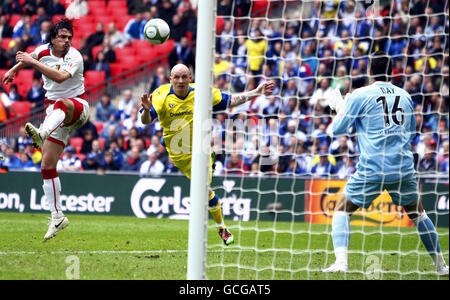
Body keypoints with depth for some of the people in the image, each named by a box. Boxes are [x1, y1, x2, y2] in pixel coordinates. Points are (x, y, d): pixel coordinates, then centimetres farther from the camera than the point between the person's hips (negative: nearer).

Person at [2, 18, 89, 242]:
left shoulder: (75, 57, -13)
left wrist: (32, 61, -31)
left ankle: (41, 134, -77)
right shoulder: (43, 51, 4)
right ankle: (57, 217, 0)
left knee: (60, 105, -44)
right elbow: (27, 59, 30)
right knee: (47, 164, -5)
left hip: (77, 107, -6)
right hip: (55, 112, 6)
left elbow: (60, 77, -32)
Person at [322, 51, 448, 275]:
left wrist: (339, 109, 21)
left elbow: (338, 129, 3)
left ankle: (341, 262, -10)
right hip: (404, 168, 3)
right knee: (417, 213, 22)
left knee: (342, 209, 10)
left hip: (372, 169, -3)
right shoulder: (404, 95, 11)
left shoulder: (359, 96, -2)